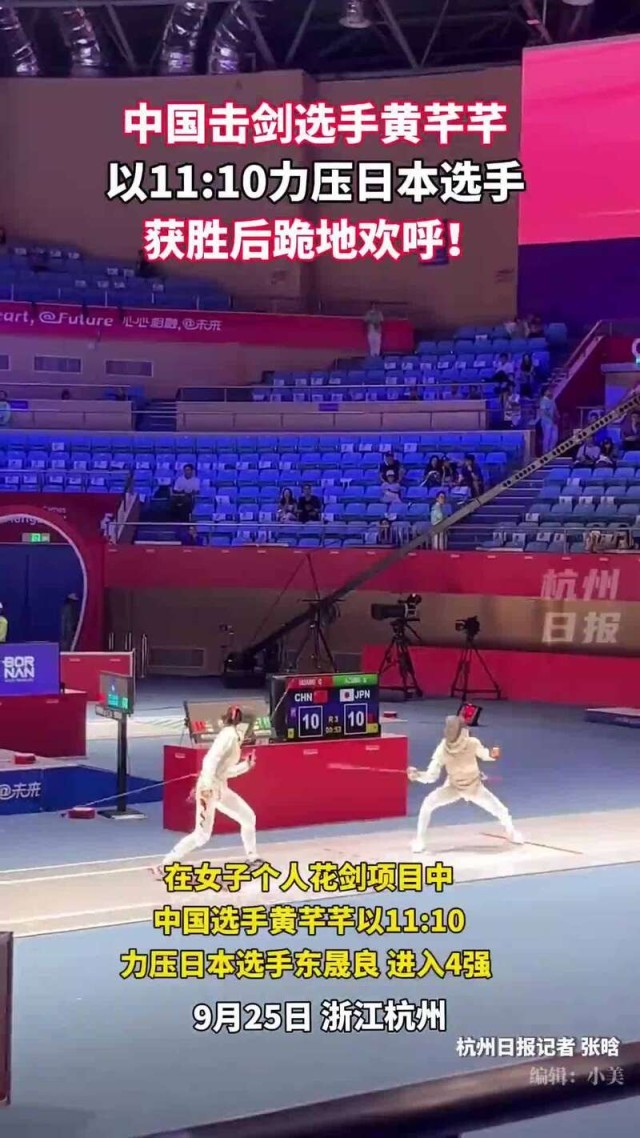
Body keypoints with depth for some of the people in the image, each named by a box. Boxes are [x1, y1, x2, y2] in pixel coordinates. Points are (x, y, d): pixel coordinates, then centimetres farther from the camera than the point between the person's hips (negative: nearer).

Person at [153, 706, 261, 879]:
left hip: (220, 788, 9)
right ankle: (165, 867, -8)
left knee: (248, 817, 14)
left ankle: (252, 859, 27)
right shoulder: (229, 734, -12)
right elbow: (210, 760, -25)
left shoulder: (234, 737, 16)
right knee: (202, 835, -10)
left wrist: (247, 765, 15)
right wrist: (206, 787, -32)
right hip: (209, 788, -9)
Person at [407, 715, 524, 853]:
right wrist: (417, 775, -48)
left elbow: (484, 755, -8)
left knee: (501, 811, -2)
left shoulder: (472, 743, -30)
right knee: (427, 804, -22)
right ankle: (420, 840, -4)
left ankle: (511, 831, 34)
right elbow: (431, 776, -28)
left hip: (475, 787, 0)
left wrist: (492, 754, -31)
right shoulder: (442, 749, -29)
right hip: (454, 787, 0)